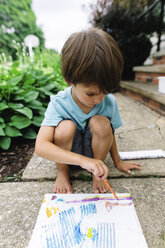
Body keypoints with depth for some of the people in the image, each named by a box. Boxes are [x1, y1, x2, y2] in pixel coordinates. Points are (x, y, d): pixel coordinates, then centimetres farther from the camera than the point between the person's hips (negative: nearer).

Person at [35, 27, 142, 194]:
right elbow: (40, 146, -36)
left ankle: (96, 174, -4)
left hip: (93, 149, 2)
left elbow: (108, 133, 2)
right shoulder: (59, 104, -25)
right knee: (66, 126, -34)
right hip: (66, 153, -1)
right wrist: (83, 160, -47)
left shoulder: (109, 102, -16)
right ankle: (62, 171, -4)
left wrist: (117, 162, 11)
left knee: (101, 123, -29)